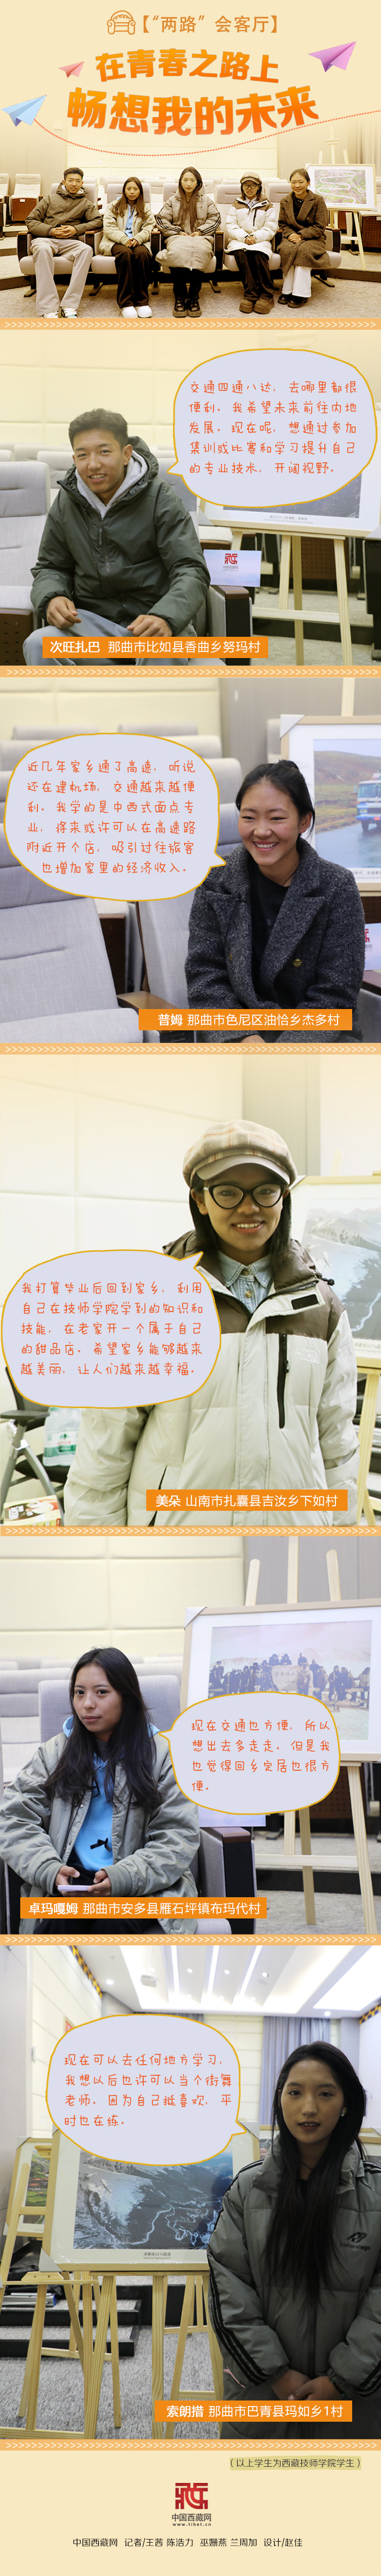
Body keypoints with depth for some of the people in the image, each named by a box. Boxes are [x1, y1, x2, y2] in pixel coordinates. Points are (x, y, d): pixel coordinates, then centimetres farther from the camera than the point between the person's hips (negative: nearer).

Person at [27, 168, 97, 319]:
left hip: (70, 242, 1)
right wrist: (51, 231, -4)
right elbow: (31, 221, 15)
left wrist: (76, 230, -7)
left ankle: (70, 305, -42)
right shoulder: (50, 200, 23)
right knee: (43, 249, -40)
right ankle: (48, 310, -49)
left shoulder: (86, 203, 25)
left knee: (86, 249, -35)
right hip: (45, 239, -1)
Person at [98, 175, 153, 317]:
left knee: (142, 253, -36)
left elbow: (147, 230, 9)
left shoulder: (145, 210, 22)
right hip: (115, 242, -2)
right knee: (125, 253, -38)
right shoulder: (114, 207, 17)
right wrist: (124, 240, -16)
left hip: (138, 242, 2)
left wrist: (137, 239, -15)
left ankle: (142, 302, -37)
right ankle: (126, 304, -44)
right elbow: (109, 228, 2)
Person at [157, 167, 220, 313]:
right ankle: (180, 297, -33)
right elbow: (162, 220, 12)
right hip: (178, 238, 0)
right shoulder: (172, 201, 20)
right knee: (177, 253, -39)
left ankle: (194, 297, -33)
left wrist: (200, 231, -3)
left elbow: (215, 218, 13)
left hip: (200, 238, 0)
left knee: (200, 251, -39)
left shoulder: (206, 201, 21)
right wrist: (179, 232, -3)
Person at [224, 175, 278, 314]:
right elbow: (231, 227, 8)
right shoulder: (236, 206, 20)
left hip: (260, 241, -1)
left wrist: (255, 237, -14)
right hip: (239, 240, 1)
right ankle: (250, 295, -44)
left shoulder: (268, 207, 15)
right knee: (241, 253, -36)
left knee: (259, 254, -38)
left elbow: (270, 229, 4)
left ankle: (266, 296, -40)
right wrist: (244, 237, -12)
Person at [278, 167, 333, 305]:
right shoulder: (285, 202, 9)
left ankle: (300, 294, -35)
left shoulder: (318, 201, -3)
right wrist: (290, 235, -11)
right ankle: (288, 292, -30)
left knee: (304, 250, -37)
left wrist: (301, 236, -17)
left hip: (313, 240, -3)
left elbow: (320, 227, -6)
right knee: (288, 249, -34)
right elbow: (282, 224, 12)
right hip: (291, 238, 3)